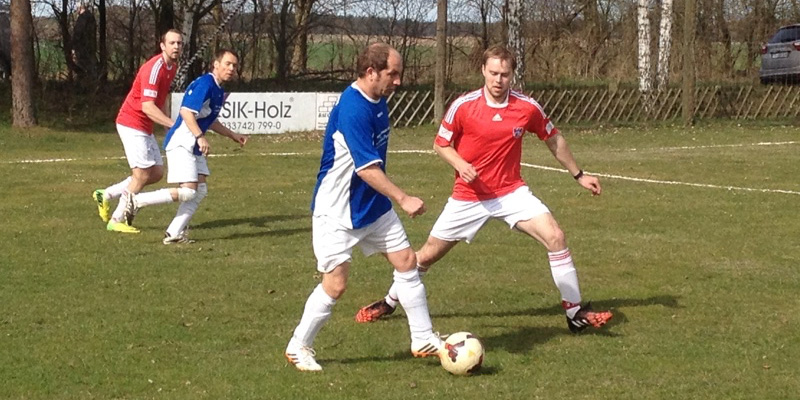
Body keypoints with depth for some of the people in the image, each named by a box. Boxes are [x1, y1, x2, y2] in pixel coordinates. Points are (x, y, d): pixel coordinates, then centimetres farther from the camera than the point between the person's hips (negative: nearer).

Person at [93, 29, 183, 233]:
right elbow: (147, 106, -30)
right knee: (142, 174, -9)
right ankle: (116, 220, 5)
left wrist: (168, 124, 19)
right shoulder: (154, 68, -22)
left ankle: (106, 195, 17)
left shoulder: (173, 67, 8)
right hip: (132, 125, -9)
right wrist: (173, 125, -35)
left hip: (145, 128, 9)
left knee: (157, 173, 8)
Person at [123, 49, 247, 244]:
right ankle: (137, 201, -7)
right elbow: (186, 111, -26)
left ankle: (174, 233, 6)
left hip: (193, 146, 10)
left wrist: (233, 135, 26)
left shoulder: (218, 90, 15)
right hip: (180, 143, -10)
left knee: (201, 190, 4)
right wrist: (200, 137, -31)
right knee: (188, 191, -16)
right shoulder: (205, 84, -16)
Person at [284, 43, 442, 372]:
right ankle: (298, 347, 12)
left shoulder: (377, 101, 3)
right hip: (337, 211, -9)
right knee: (336, 284, -7)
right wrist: (404, 199, -28)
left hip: (373, 205, 9)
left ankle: (423, 340, 16)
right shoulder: (352, 109, -26)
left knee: (406, 262, 7)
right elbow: (367, 168, -29)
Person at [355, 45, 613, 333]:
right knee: (427, 255, 7)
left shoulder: (527, 107, -9)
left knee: (555, 237, -17)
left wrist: (578, 175, 14)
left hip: (511, 193, 1)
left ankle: (575, 312, -5)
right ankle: (388, 302, 33)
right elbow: (441, 144, -1)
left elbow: (554, 140, 9)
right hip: (469, 197, -1)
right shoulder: (463, 106, -14)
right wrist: (460, 164, -20)